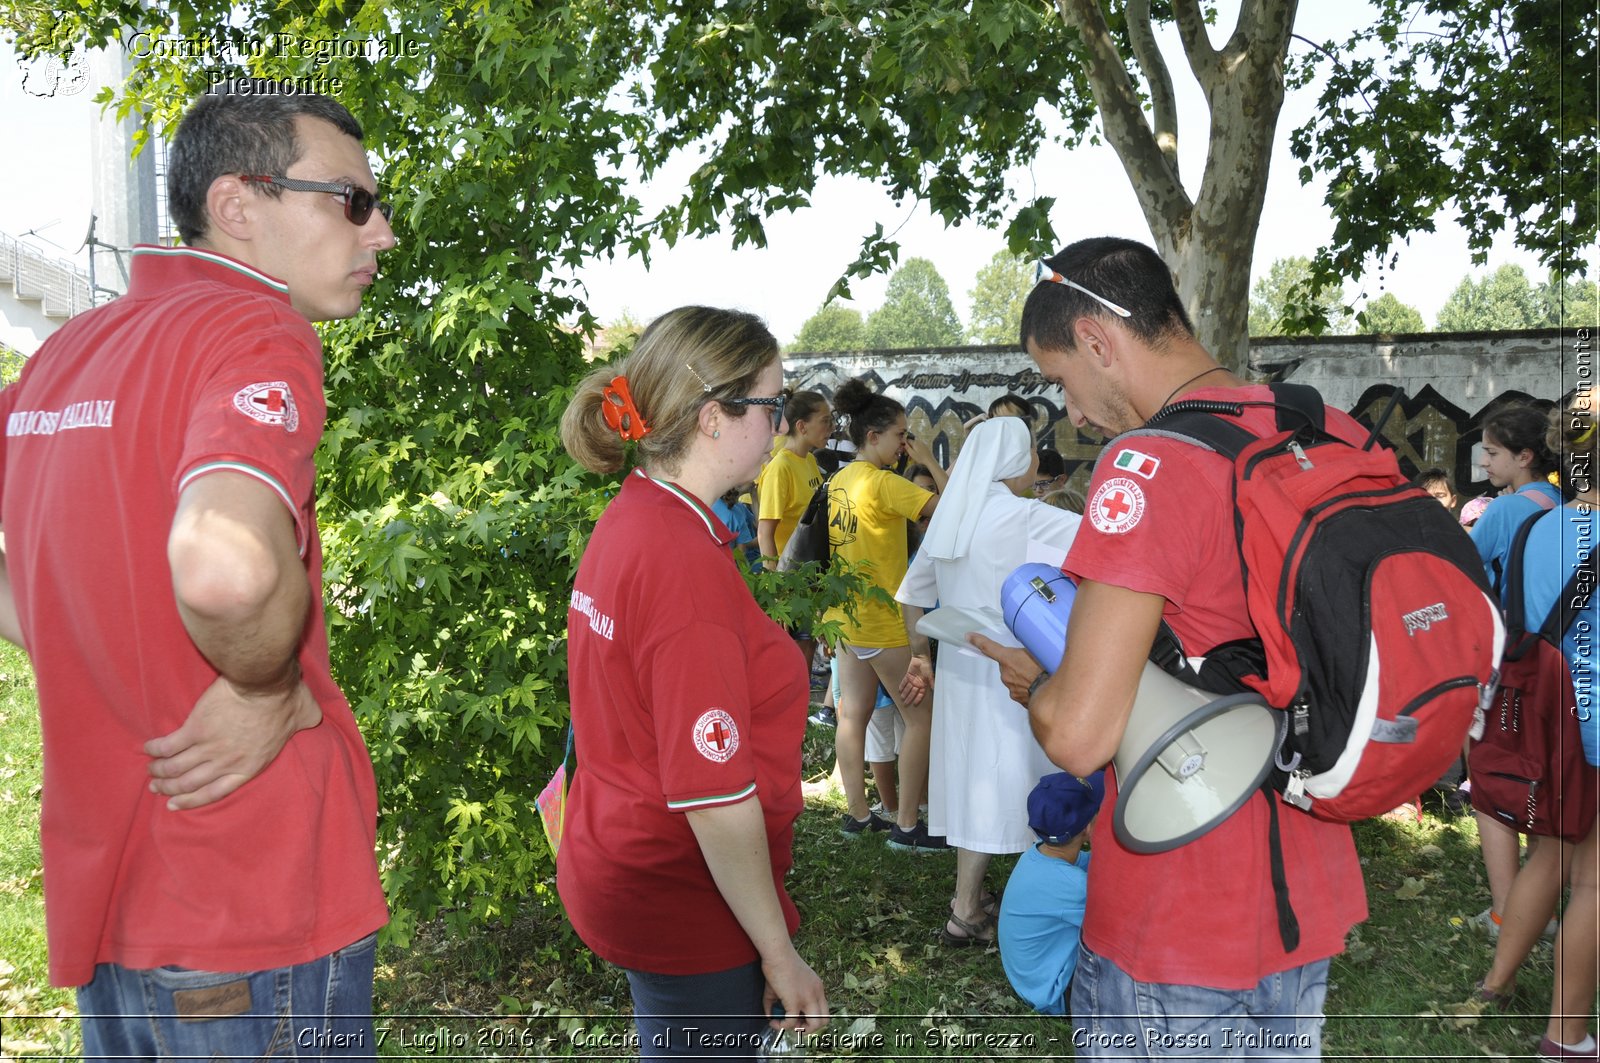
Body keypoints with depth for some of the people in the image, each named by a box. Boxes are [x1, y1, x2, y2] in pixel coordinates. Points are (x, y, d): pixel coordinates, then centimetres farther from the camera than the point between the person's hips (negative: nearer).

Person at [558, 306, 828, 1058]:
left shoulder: (627, 520, 2)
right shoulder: (686, 562, -26)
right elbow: (714, 795, -25)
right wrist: (781, 956, -16)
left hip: (617, 868, 9)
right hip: (684, 905, -9)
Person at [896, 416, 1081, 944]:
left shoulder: (949, 518, 9)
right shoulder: (1024, 519, -14)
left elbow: (913, 595, 16)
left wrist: (919, 655, 22)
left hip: (958, 664, 7)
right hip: (1005, 673, -7)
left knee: (973, 778, 15)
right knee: (992, 784, 2)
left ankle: (969, 896, 24)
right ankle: (965, 912, 12)